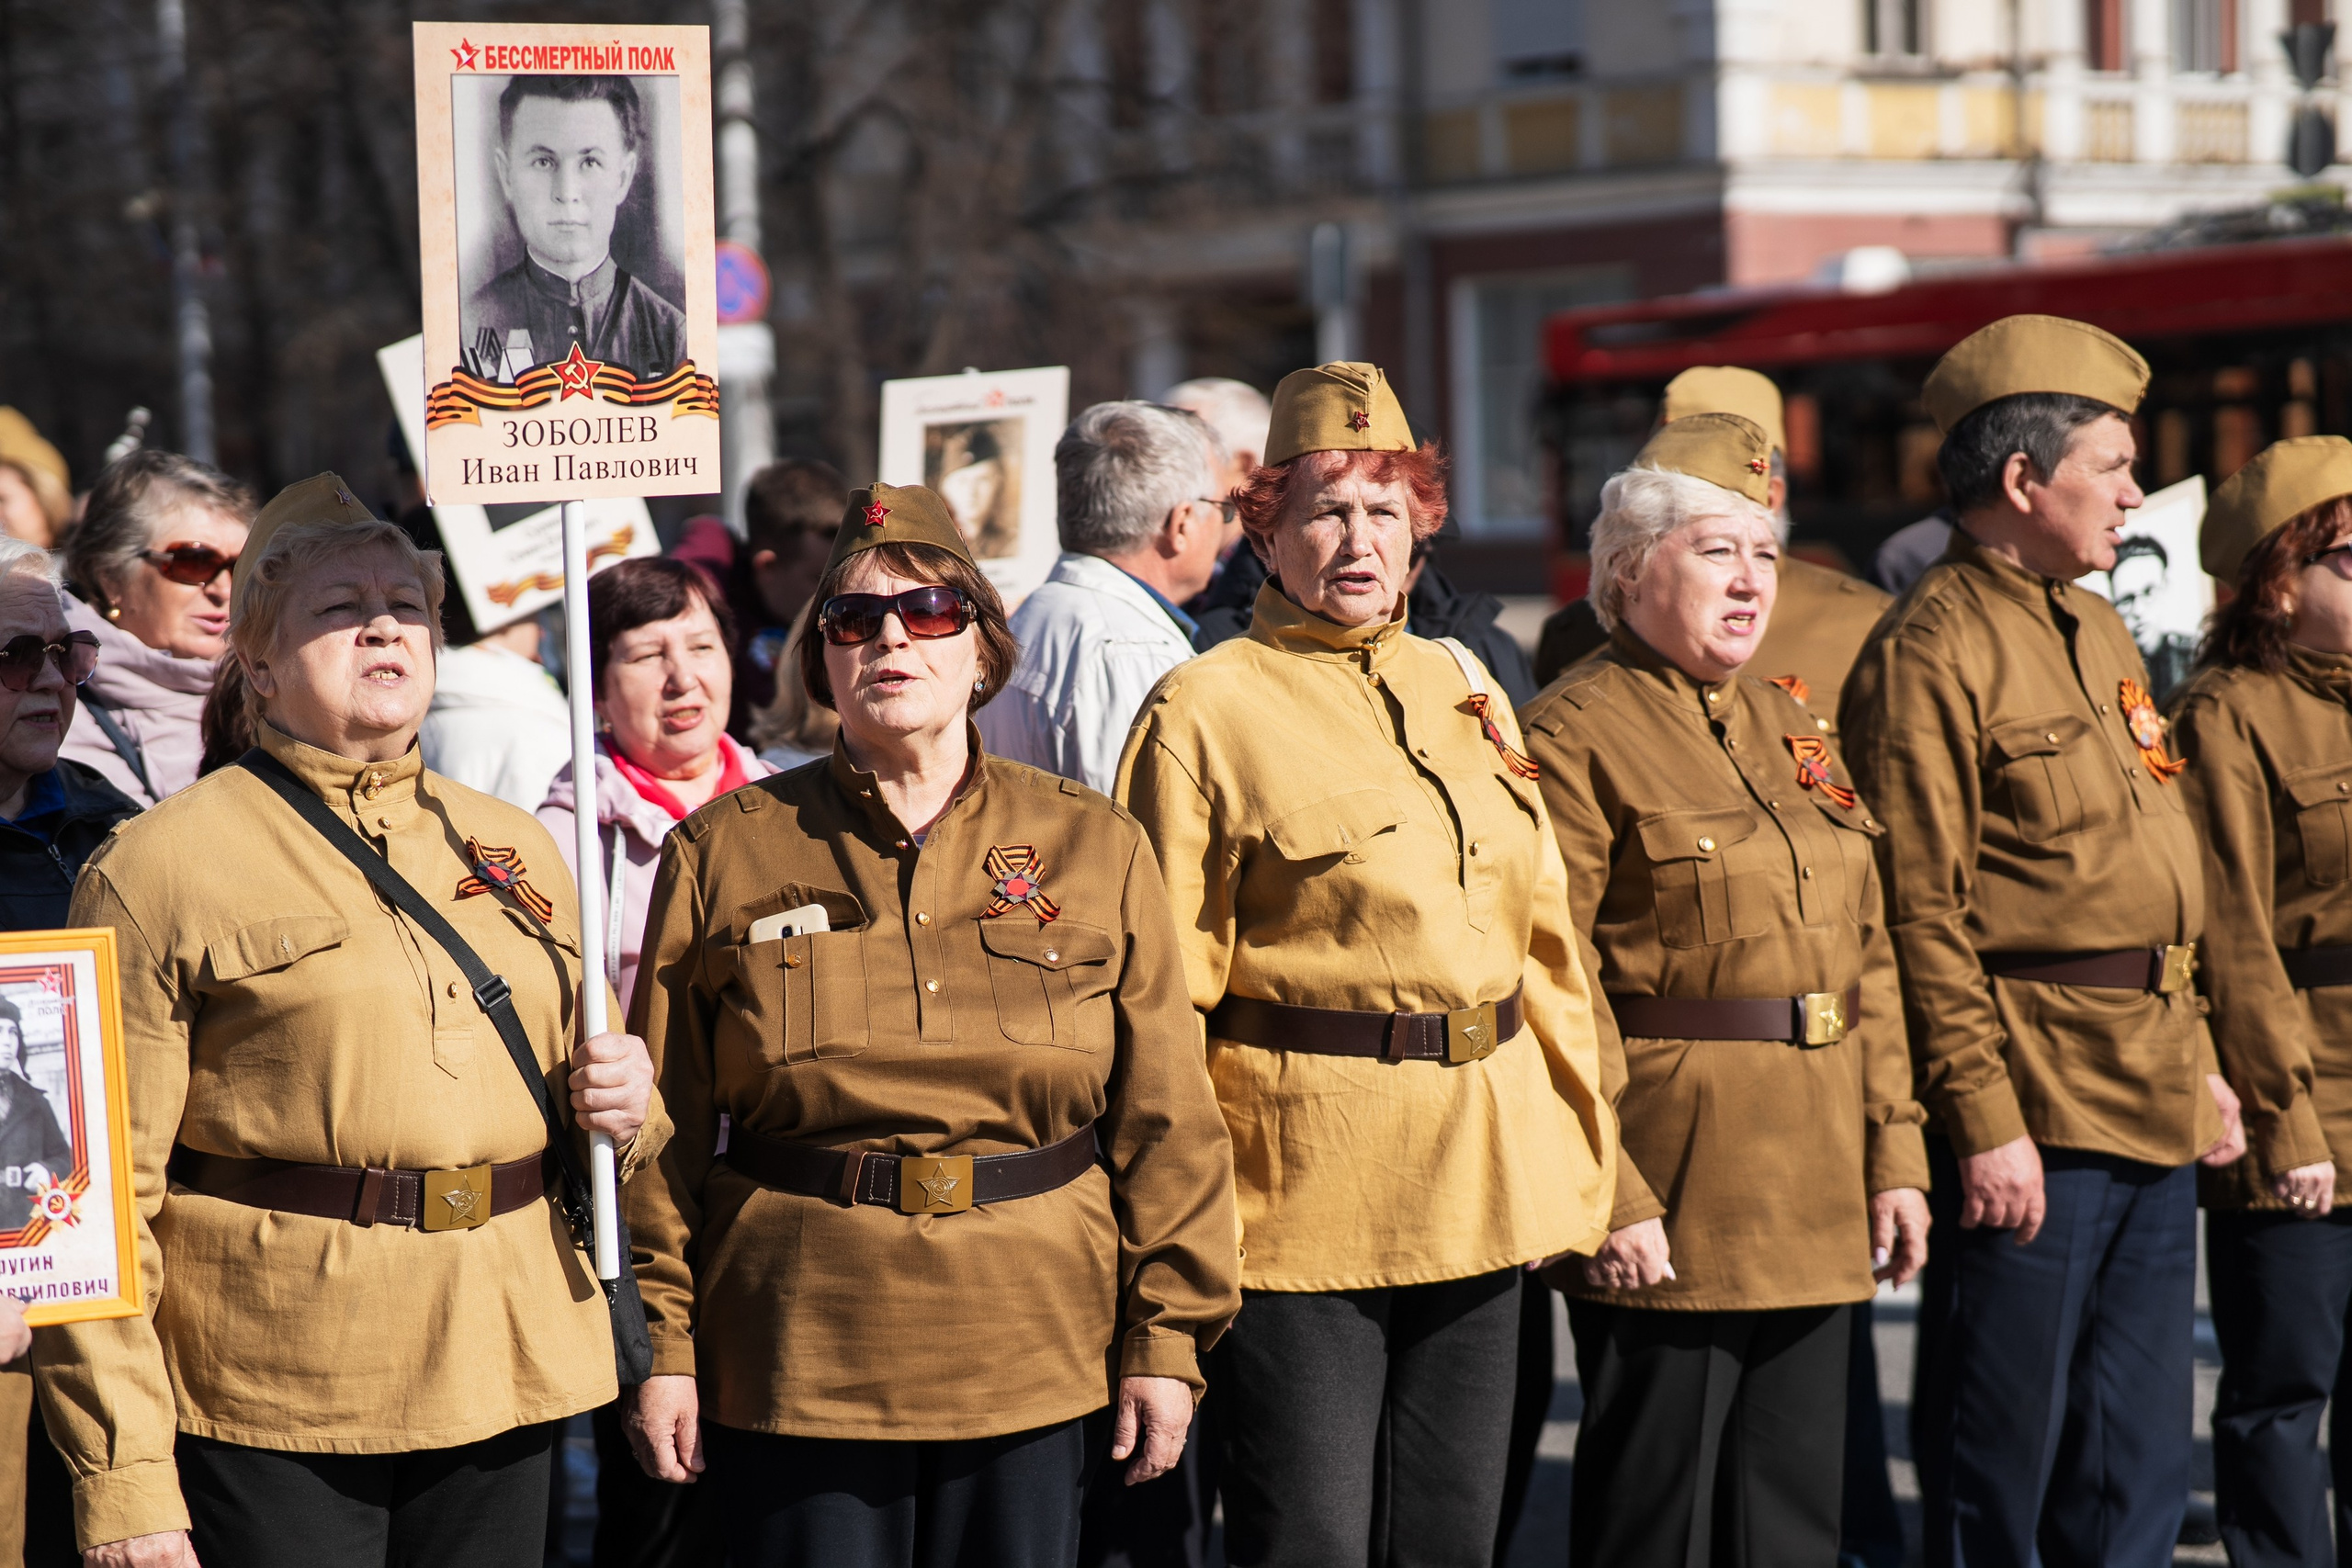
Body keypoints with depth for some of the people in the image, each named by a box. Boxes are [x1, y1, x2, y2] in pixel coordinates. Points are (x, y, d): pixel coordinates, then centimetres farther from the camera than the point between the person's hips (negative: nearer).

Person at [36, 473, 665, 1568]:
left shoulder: (512, 849, 14)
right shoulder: (160, 866, -3)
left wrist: (622, 1108, 1)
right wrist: (122, 1480, -14)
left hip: (500, 1390, 5)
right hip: (272, 1412, -5)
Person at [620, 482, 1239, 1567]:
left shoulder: (1095, 848, 6)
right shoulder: (724, 853, 4)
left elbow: (1165, 1117, 5)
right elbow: (667, 1121, 3)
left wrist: (1168, 1336, 0)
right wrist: (660, 1341, -1)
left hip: (1032, 1367, 1)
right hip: (794, 1370, -1)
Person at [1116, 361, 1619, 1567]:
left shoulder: (1461, 687, 14)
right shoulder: (1203, 712, -4)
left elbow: (1543, 936, 19)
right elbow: (1164, 990, -6)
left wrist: (1582, 1154, 15)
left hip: (1483, 1191, 6)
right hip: (1304, 1202, -6)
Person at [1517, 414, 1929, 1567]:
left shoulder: (1786, 728, 15)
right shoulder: (1576, 738, -9)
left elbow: (1865, 955, 16)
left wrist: (1895, 1157, 10)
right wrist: (1607, 1200, -19)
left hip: (1817, 1214, 7)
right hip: (1668, 1220, -7)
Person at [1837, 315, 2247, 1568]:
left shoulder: (2098, 632, 17)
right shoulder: (1931, 653, -11)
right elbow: (1924, 915, -16)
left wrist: (2196, 1062, 19)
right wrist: (1984, 1122, -19)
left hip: (2153, 1108, 9)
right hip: (2032, 1120, -8)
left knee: (2139, 1466, 12)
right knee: (1999, 1464, 0)